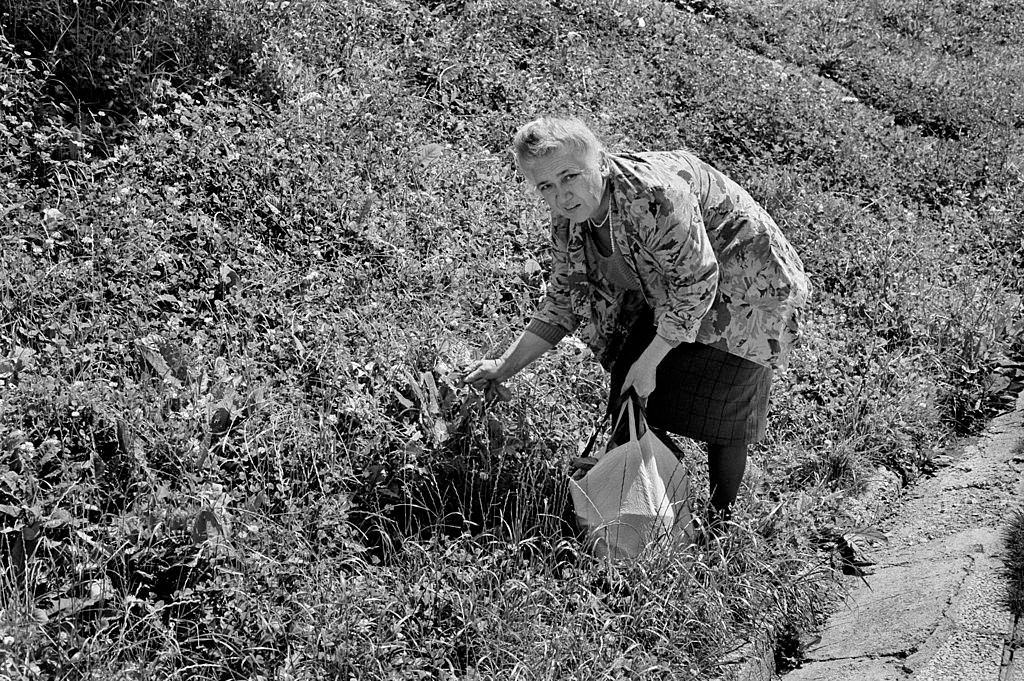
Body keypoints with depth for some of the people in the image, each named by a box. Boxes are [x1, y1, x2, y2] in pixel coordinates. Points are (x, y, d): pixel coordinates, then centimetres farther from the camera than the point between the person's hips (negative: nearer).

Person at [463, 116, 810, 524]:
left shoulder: (654, 193, -34)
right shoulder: (569, 221, -9)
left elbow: (697, 282, -29)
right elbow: (562, 300, 0)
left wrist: (649, 362, -24)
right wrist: (506, 366, -9)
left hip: (743, 295, -7)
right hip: (668, 302, 8)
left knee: (718, 412, -6)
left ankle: (721, 520, 16)